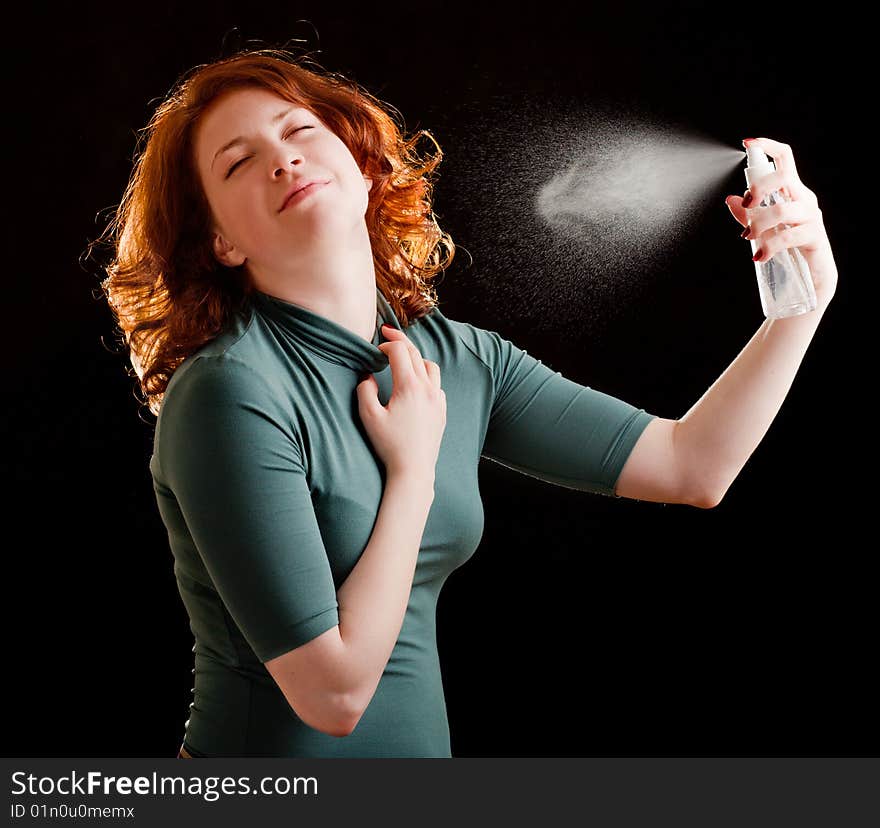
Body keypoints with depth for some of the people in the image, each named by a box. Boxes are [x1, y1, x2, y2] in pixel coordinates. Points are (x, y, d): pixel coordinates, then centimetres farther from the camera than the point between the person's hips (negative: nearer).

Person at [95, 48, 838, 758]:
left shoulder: (457, 359, -2)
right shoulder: (232, 395, -22)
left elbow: (692, 466, -1)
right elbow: (333, 691, -23)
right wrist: (414, 470, -16)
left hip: (421, 741, 7)